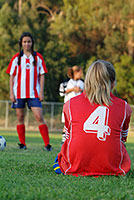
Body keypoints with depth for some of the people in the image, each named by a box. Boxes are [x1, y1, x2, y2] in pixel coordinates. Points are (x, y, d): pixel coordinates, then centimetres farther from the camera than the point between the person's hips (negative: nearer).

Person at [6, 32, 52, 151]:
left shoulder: (38, 57, 4)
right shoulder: (17, 58, 5)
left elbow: (41, 75, 5)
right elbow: (12, 76, 7)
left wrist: (41, 92, -2)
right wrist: (11, 92, -1)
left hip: (34, 93, -1)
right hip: (19, 93, 1)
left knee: (39, 117, -9)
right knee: (20, 118, 5)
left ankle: (47, 144, -10)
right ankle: (22, 144, 13)